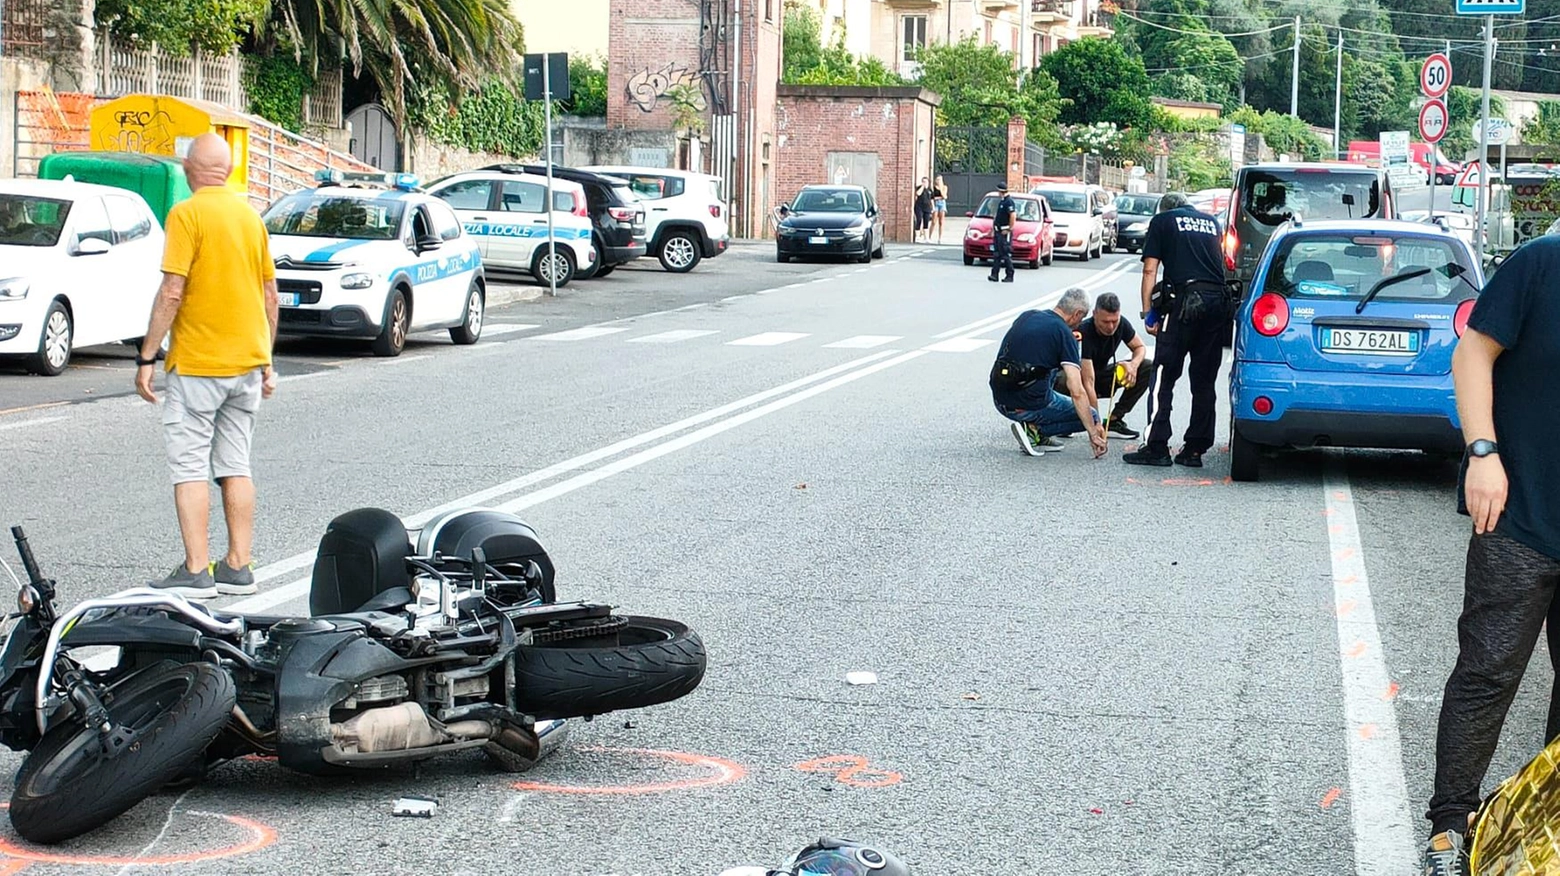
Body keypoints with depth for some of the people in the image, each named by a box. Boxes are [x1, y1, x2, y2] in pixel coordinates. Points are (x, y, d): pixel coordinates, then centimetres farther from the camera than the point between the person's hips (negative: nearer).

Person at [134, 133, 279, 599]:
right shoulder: (250, 214, 10)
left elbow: (173, 292, -17)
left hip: (197, 363, -6)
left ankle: (196, 571, -5)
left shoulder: (187, 213, -11)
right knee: (236, 465, 10)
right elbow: (270, 292, 13)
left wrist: (147, 356, -11)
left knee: (190, 467, -2)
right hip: (248, 361, 6)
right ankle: (237, 568, 11)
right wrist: (267, 358, 20)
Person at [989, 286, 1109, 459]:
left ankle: (1040, 437, 21)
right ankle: (1035, 430, -4)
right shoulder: (1064, 334, -8)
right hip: (1029, 405, -7)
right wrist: (1093, 434, -10)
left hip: (1000, 401, 7)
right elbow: (1076, 392, -14)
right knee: (1090, 417, 15)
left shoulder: (1026, 316, 10)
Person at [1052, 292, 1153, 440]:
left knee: (1148, 367, -13)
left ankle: (1114, 421, -9)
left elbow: (1140, 347, 2)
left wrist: (1133, 364, -24)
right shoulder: (1084, 334, -35)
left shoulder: (1122, 324, -16)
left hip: (1101, 374, 6)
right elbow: (1088, 382, -40)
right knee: (1062, 382, -43)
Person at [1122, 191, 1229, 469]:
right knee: (1204, 381, 9)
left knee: (1164, 375, 1)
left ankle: (1157, 446, -3)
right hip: (1218, 298, 4)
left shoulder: (1162, 221, 12)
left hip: (1185, 300, -4)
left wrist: (1148, 312, 5)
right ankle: (1194, 449, 10)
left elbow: (1150, 270, 4)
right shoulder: (1211, 221, 24)